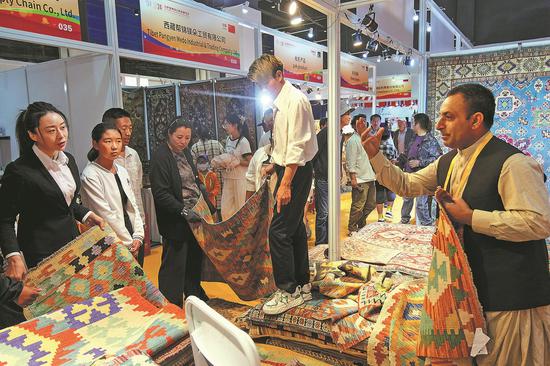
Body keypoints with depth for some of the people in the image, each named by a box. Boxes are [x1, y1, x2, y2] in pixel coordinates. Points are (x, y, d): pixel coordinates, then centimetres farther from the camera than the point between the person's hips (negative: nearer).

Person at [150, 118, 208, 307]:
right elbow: (161, 194, -19)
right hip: (176, 220, -8)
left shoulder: (185, 152, 10)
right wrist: (184, 211, -24)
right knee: (174, 265, 1)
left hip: (195, 215, 8)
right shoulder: (160, 157, -14)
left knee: (194, 259, 20)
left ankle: (194, 296, 38)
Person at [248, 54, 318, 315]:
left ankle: (287, 291, 6)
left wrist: (285, 184, -23)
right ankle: (302, 285, 27)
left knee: (279, 231, -7)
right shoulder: (280, 103, 13)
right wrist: (273, 164, 18)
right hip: (288, 169, 10)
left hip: (296, 173, -10)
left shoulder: (294, 100, -15)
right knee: (295, 229, 14)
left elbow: (296, 147, -21)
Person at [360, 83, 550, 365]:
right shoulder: (448, 162, 6)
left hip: (511, 297, -7)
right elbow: (406, 185, 13)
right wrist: (374, 155, 3)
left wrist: (471, 217, -24)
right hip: (471, 286, 8)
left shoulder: (512, 163, -21)